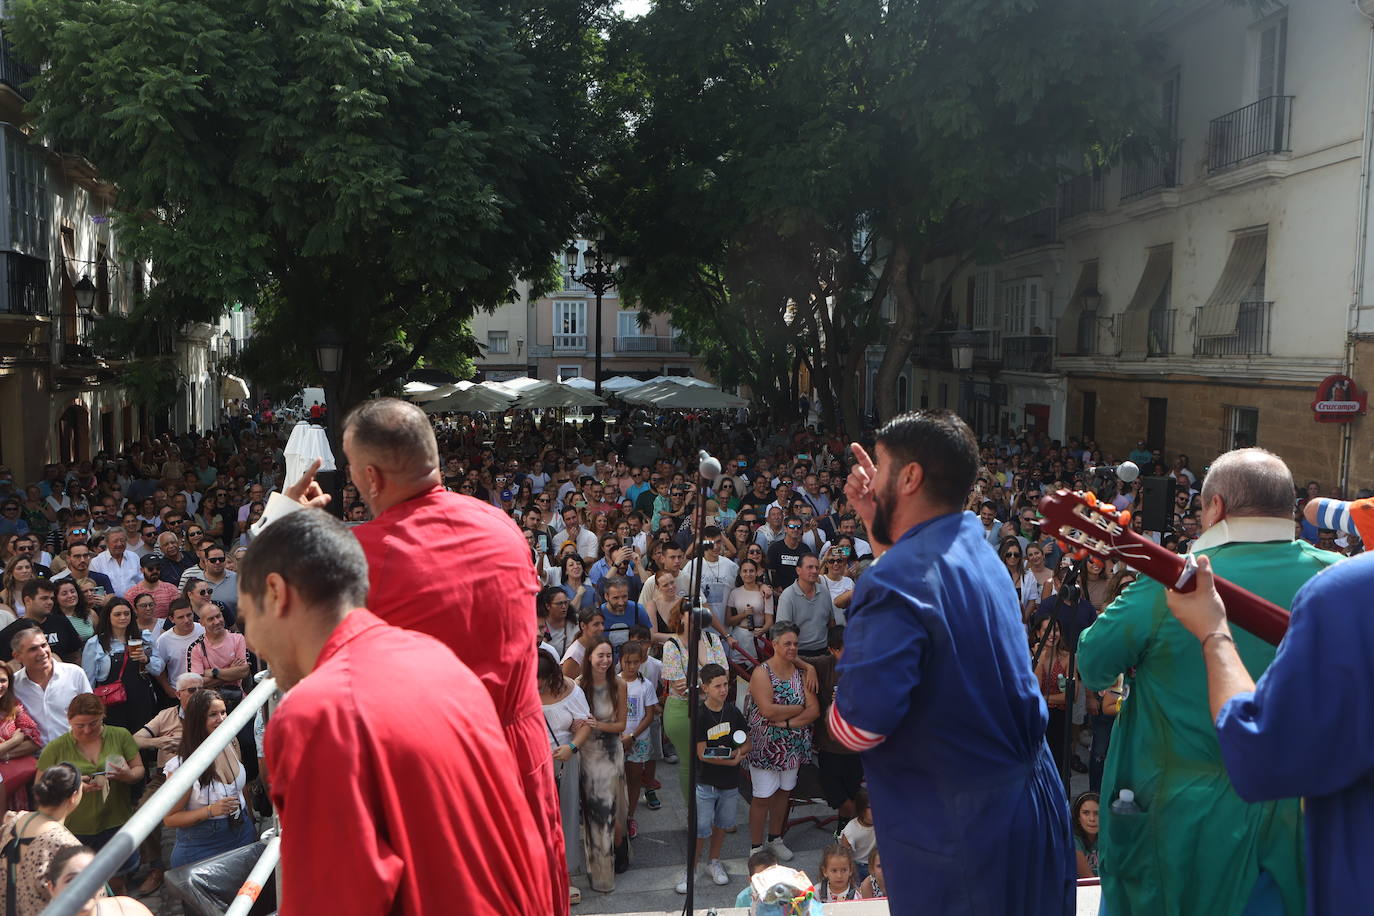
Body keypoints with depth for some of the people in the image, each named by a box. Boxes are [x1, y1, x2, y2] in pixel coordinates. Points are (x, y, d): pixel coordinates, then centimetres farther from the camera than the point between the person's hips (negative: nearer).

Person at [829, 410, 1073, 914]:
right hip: (1032, 795, 8)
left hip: (960, 829, -8)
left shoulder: (895, 582, -24)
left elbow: (857, 728, -27)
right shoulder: (973, 545, 3)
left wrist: (834, 709, -5)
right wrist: (875, 522, 15)